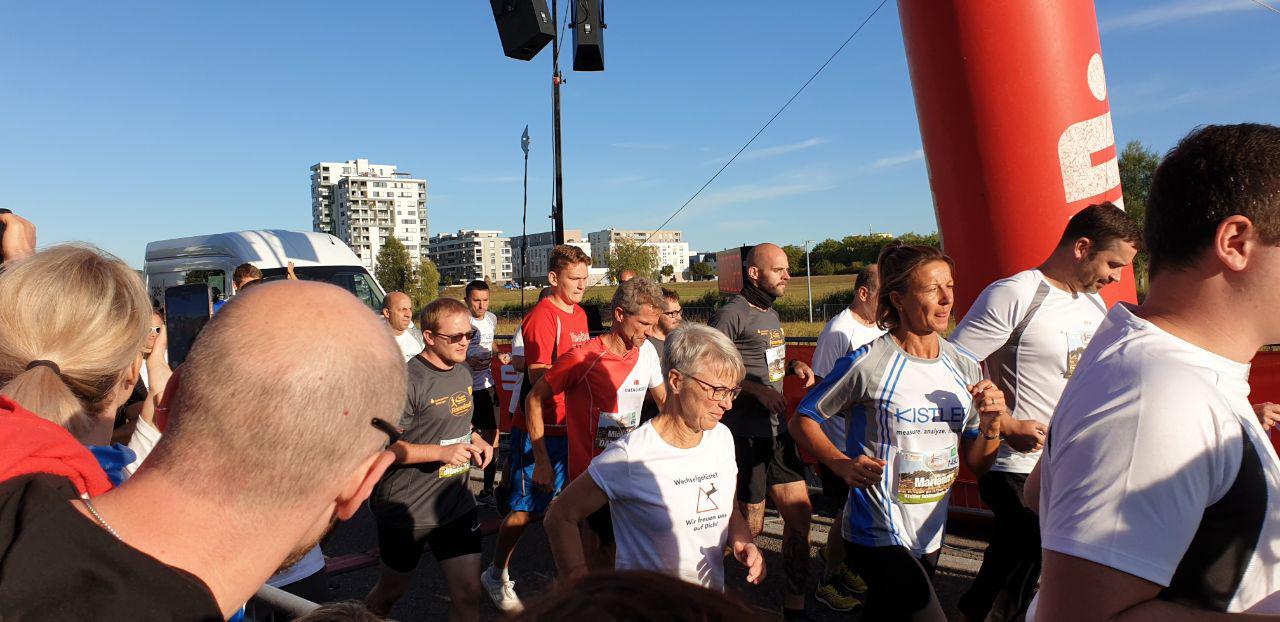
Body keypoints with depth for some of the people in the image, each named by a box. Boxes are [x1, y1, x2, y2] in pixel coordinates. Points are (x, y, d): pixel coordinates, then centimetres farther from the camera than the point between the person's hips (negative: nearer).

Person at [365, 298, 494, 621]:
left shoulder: (463, 372, 5)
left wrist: (474, 438, 0)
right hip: (405, 509, -6)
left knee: (468, 595, 4)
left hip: (456, 504, 6)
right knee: (392, 590, 18)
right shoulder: (407, 381, -21)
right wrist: (442, 452, -28)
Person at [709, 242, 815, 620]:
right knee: (750, 527, 1)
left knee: (800, 515, 8)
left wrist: (793, 366, 6)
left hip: (777, 429, 8)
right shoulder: (732, 314, -12)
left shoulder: (771, 313, 15)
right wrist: (757, 389, -22)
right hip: (745, 435, -8)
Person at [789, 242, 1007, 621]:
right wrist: (844, 465, -22)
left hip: (931, 537, 7)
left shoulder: (965, 369, 2)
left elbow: (977, 464, 8)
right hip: (878, 536, -6)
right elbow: (802, 421, -8)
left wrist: (991, 423, -11)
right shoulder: (867, 364, -16)